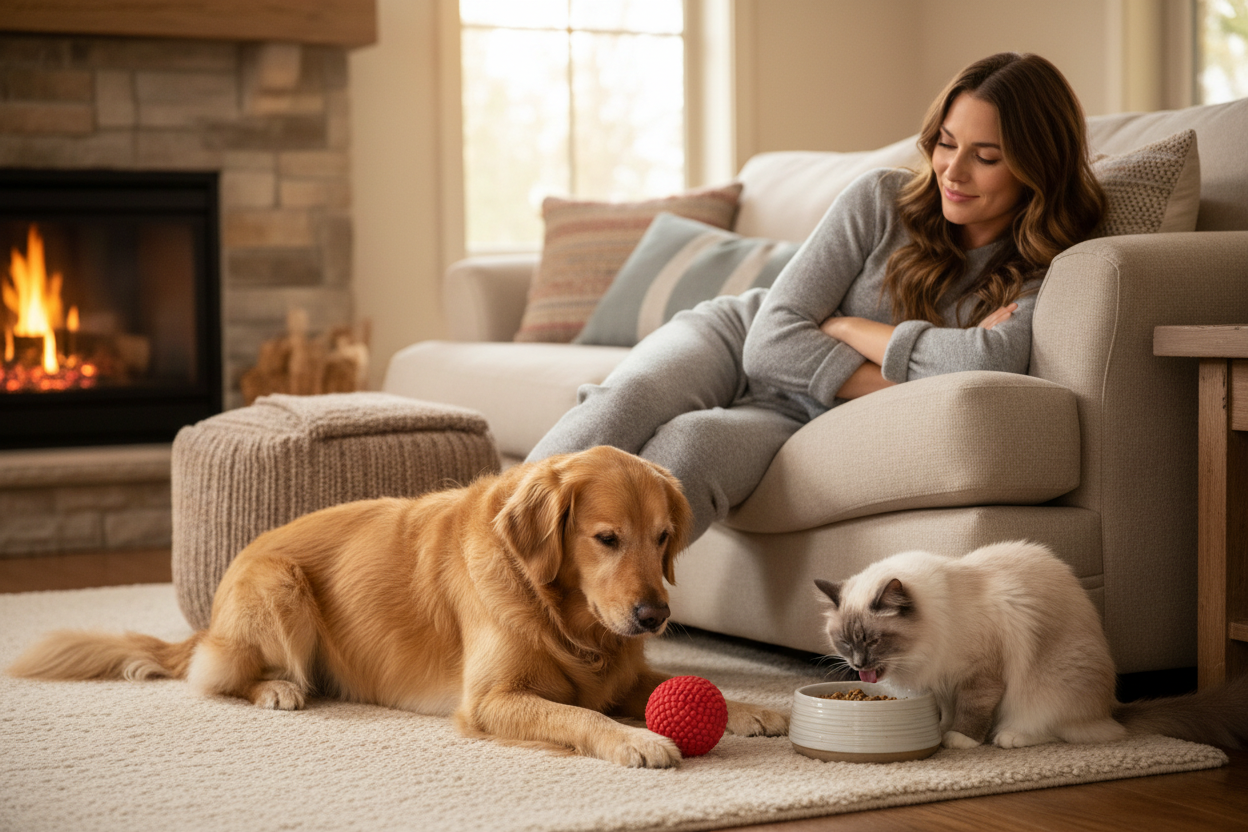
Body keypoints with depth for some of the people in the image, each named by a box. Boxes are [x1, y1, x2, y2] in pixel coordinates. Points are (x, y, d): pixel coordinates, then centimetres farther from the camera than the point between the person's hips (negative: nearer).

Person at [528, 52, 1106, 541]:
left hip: (798, 420, -1)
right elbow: (775, 338, -13)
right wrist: (902, 388, -21)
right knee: (624, 405, -34)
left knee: (687, 446, -35)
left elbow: (991, 362, -31)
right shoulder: (881, 200, -7)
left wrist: (845, 327, -19)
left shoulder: (1043, 277, -8)